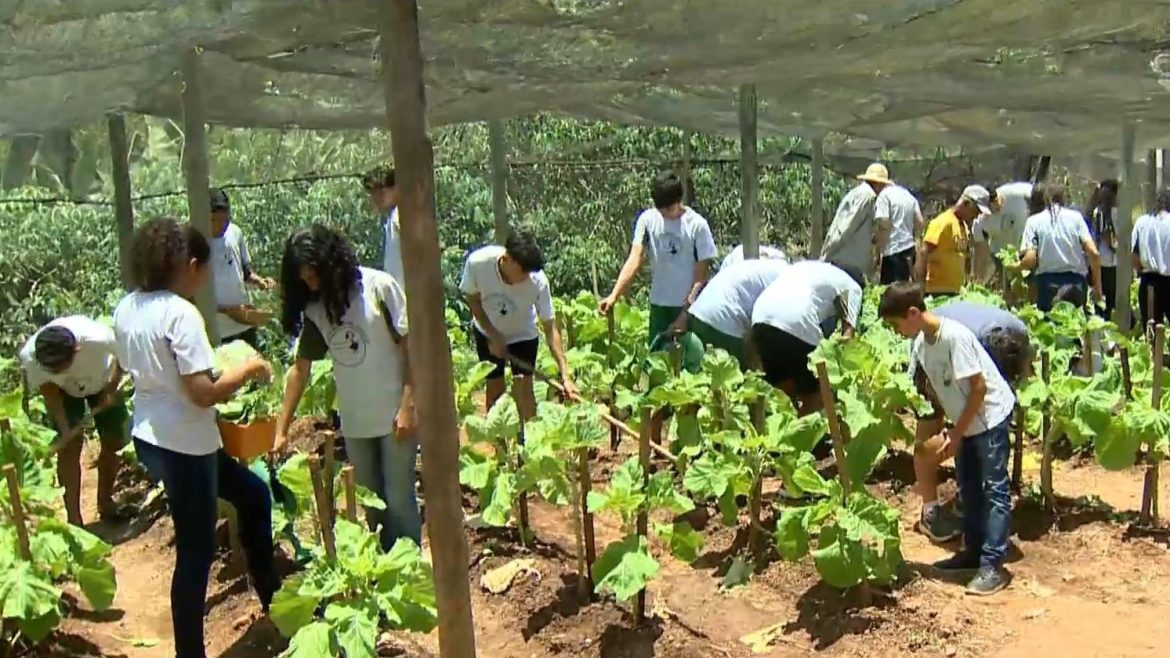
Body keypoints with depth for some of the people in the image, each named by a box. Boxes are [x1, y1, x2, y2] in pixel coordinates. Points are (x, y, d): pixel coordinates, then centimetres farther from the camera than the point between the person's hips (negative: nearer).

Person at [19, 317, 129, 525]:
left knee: (113, 443, 7)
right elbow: (50, 393, -20)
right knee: (69, 448, -7)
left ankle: (105, 503, 29)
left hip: (102, 382, 0)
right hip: (63, 391, 0)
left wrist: (112, 389, -17)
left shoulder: (99, 338, -44)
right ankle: (74, 520, 2)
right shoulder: (29, 356, -37)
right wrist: (65, 430, -28)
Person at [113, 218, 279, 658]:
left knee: (252, 493, 23)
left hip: (149, 437, 9)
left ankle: (271, 598, 34)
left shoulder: (125, 309, 5)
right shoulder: (180, 314, -21)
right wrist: (249, 368, -10)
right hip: (183, 446, -9)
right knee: (196, 552, 6)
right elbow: (203, 393, -25)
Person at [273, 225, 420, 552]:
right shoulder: (314, 310, 0)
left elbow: (410, 346, -12)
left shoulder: (379, 286, -14)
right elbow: (300, 368, 4)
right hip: (354, 421, 5)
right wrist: (281, 429, 2)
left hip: (395, 415, -5)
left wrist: (408, 406, -15)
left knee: (399, 499, 1)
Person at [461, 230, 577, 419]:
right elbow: (473, 299, -14)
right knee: (494, 389, 9)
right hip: (487, 333, 1)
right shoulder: (477, 262, -34)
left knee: (523, 389, -9)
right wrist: (493, 336, -19)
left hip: (522, 335, -1)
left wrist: (565, 374, -32)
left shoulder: (538, 281, -35)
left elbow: (550, 328, -28)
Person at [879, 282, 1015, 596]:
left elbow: (978, 387, -24)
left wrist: (956, 433, -19)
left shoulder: (954, 336, -27)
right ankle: (973, 551, 26)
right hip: (964, 420, 9)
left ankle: (992, 566, -6)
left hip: (990, 416, -9)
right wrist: (947, 428, 2)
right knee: (969, 488, 15)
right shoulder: (920, 343, -2)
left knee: (994, 490, -5)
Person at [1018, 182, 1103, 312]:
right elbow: (1093, 253, -2)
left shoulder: (1034, 221, 2)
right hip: (1076, 281, 2)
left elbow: (1030, 260, -10)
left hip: (1048, 283, -1)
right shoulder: (1075, 216, 6)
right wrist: (1097, 285, 5)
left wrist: (1015, 266, 12)